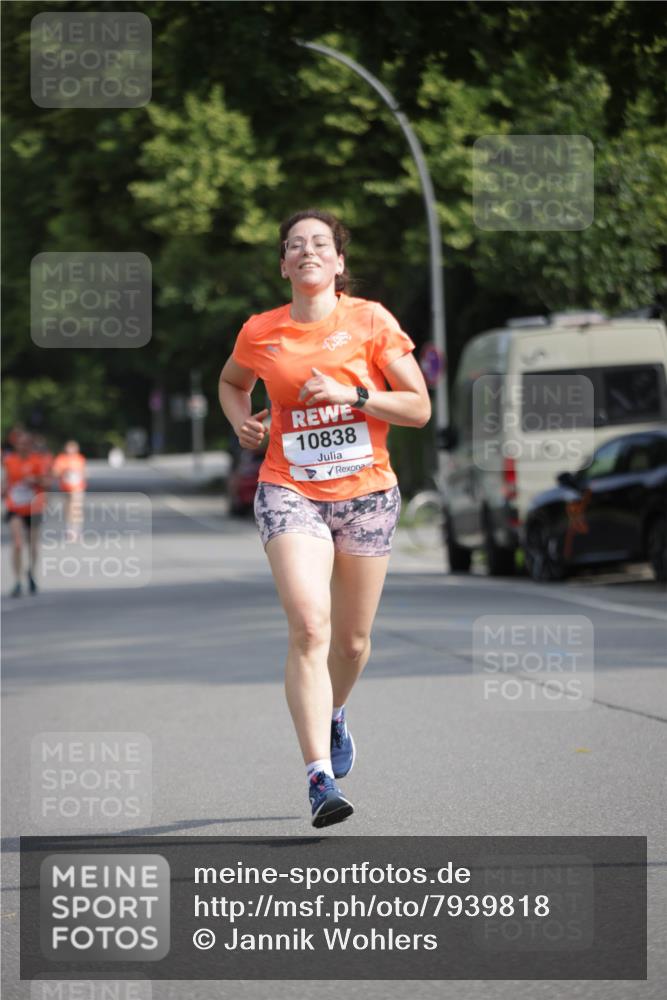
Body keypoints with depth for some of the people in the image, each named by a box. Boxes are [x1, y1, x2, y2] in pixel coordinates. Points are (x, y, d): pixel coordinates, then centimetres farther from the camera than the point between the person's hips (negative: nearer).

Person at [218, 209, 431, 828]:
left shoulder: (370, 322, -2)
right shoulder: (260, 334, 2)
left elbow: (419, 408, -3)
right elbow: (231, 382, 25)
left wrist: (352, 394, -15)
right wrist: (240, 419, 4)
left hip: (366, 492, 1)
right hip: (290, 492, -1)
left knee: (352, 638, 11)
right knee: (309, 626, -20)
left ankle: (333, 716, 46)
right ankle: (320, 777, -24)